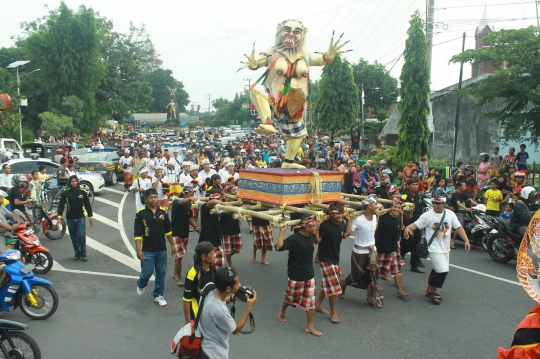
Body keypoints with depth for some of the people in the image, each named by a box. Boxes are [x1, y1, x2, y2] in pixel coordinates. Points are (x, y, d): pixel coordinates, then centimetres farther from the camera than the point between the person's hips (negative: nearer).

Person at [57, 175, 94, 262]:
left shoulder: (82, 192, 0)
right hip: (70, 219, 2)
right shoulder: (66, 193, 1)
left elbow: (87, 205, 6)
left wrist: (90, 216, 6)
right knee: (74, 237, 9)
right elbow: (61, 205, -5)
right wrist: (59, 216, -18)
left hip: (81, 218, -2)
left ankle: (83, 253, 3)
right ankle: (77, 253, 21)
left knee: (81, 235, -9)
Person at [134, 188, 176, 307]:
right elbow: (137, 233, -10)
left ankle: (158, 295, 25)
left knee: (161, 273, 9)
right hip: (147, 250, -3)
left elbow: (168, 230, 11)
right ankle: (141, 285, 34)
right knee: (147, 272, 0)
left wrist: (172, 245, 11)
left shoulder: (163, 212, 1)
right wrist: (138, 250, -15)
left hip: (162, 249, 4)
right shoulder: (141, 213, -9)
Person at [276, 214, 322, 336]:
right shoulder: (294, 238, -25)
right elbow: (279, 247, -36)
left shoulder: (310, 236, -3)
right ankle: (282, 311, 50)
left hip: (309, 275, 5)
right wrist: (282, 231, -36)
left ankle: (310, 326, 20)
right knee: (290, 298, 18)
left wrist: (317, 230, 8)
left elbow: (317, 241, 22)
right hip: (295, 276, -5)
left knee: (311, 301, 6)